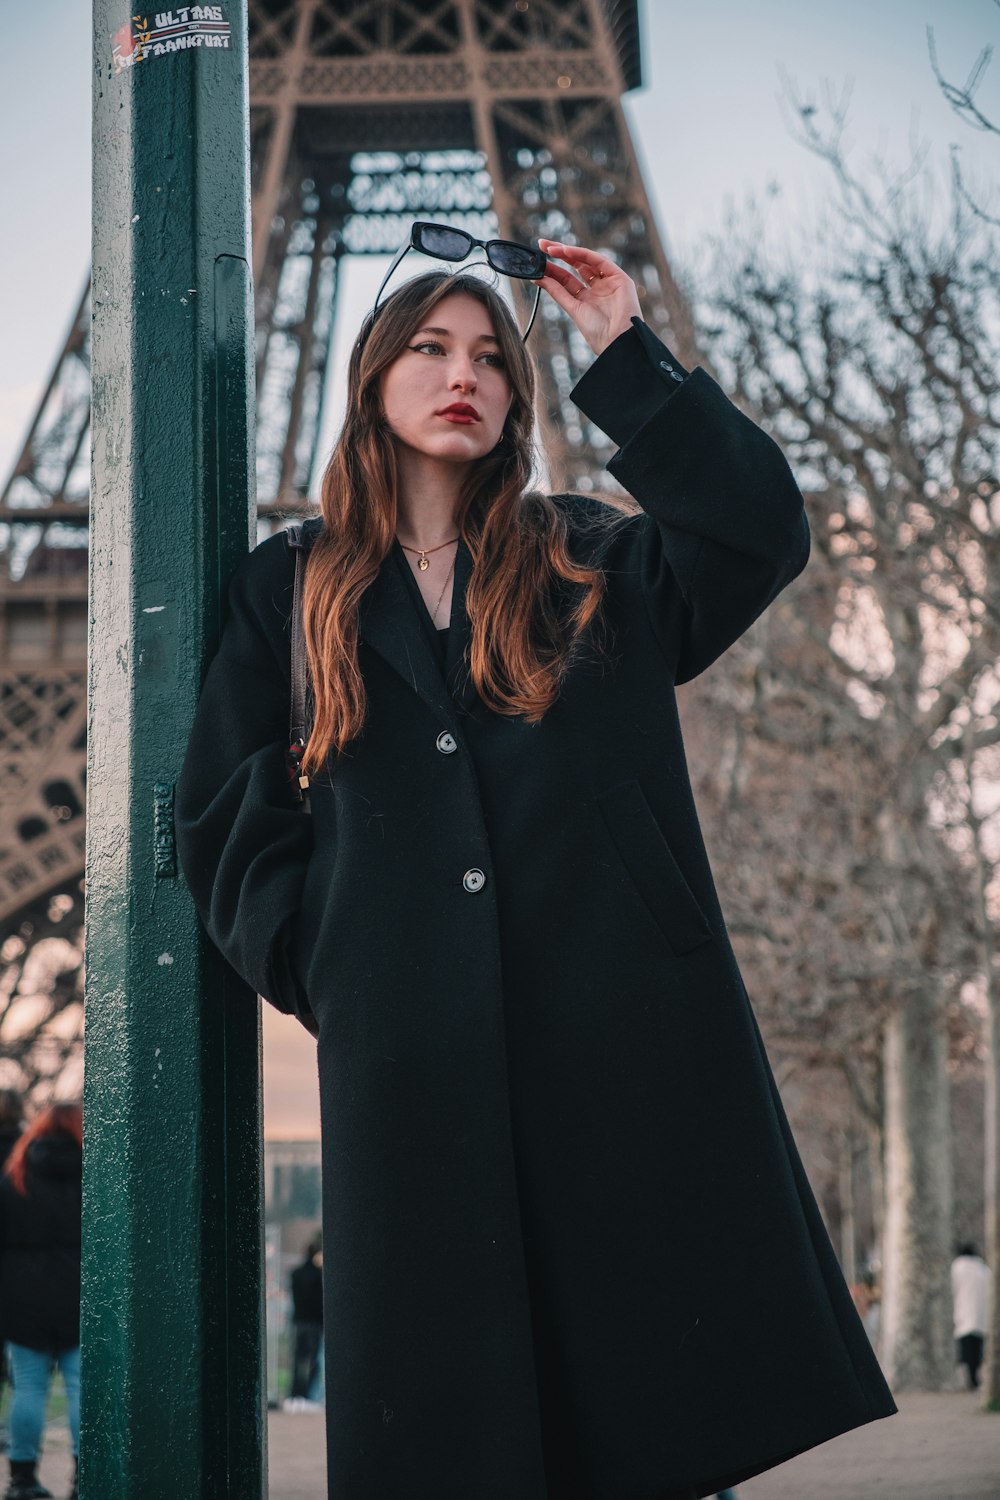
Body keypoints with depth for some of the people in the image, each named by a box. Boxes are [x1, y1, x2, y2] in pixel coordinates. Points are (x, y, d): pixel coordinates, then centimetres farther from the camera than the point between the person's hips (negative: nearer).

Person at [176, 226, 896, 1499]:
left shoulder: (594, 566, 16)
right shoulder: (290, 590, 16)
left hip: (621, 1037, 0)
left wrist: (625, 354, -1)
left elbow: (760, 532, -3)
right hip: (411, 1056, 0)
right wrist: (324, 972, -1)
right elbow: (228, 820, 13)